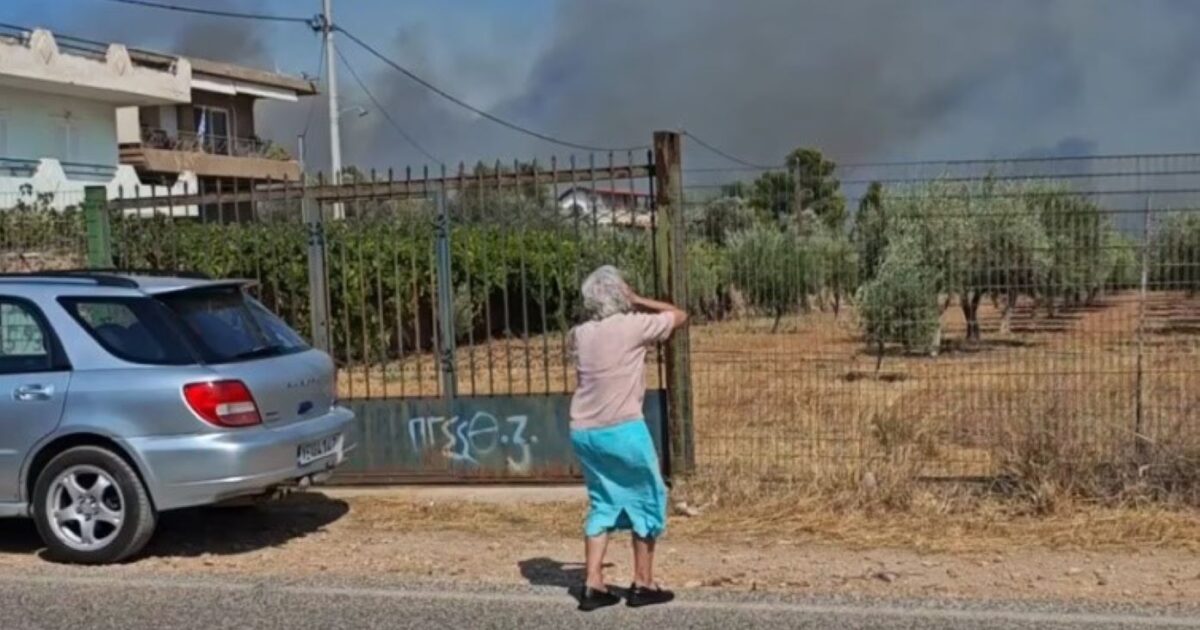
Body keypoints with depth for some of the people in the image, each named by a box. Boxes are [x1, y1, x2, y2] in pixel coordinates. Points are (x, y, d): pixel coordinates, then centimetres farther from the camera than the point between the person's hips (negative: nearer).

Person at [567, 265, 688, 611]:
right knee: (646, 501, 11)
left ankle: (593, 585, 10)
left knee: (603, 505, 17)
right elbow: (679, 316, 6)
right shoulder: (632, 326, -8)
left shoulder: (580, 334, 8)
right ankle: (643, 584, 16)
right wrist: (638, 302, 13)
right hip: (623, 430, -6)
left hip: (583, 433, 6)